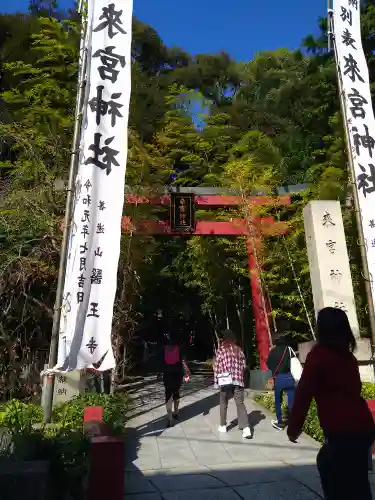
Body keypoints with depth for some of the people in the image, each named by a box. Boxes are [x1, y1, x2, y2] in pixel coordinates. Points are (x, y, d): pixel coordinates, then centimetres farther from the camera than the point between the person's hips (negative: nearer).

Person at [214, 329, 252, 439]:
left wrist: (216, 380, 3)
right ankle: (246, 428, -7)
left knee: (224, 403, 15)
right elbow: (243, 365, 9)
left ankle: (223, 426, 24)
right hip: (238, 380, 3)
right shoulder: (238, 350, 9)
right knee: (240, 403, 4)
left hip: (225, 380, -2)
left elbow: (217, 366, -3)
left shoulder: (221, 349, -3)